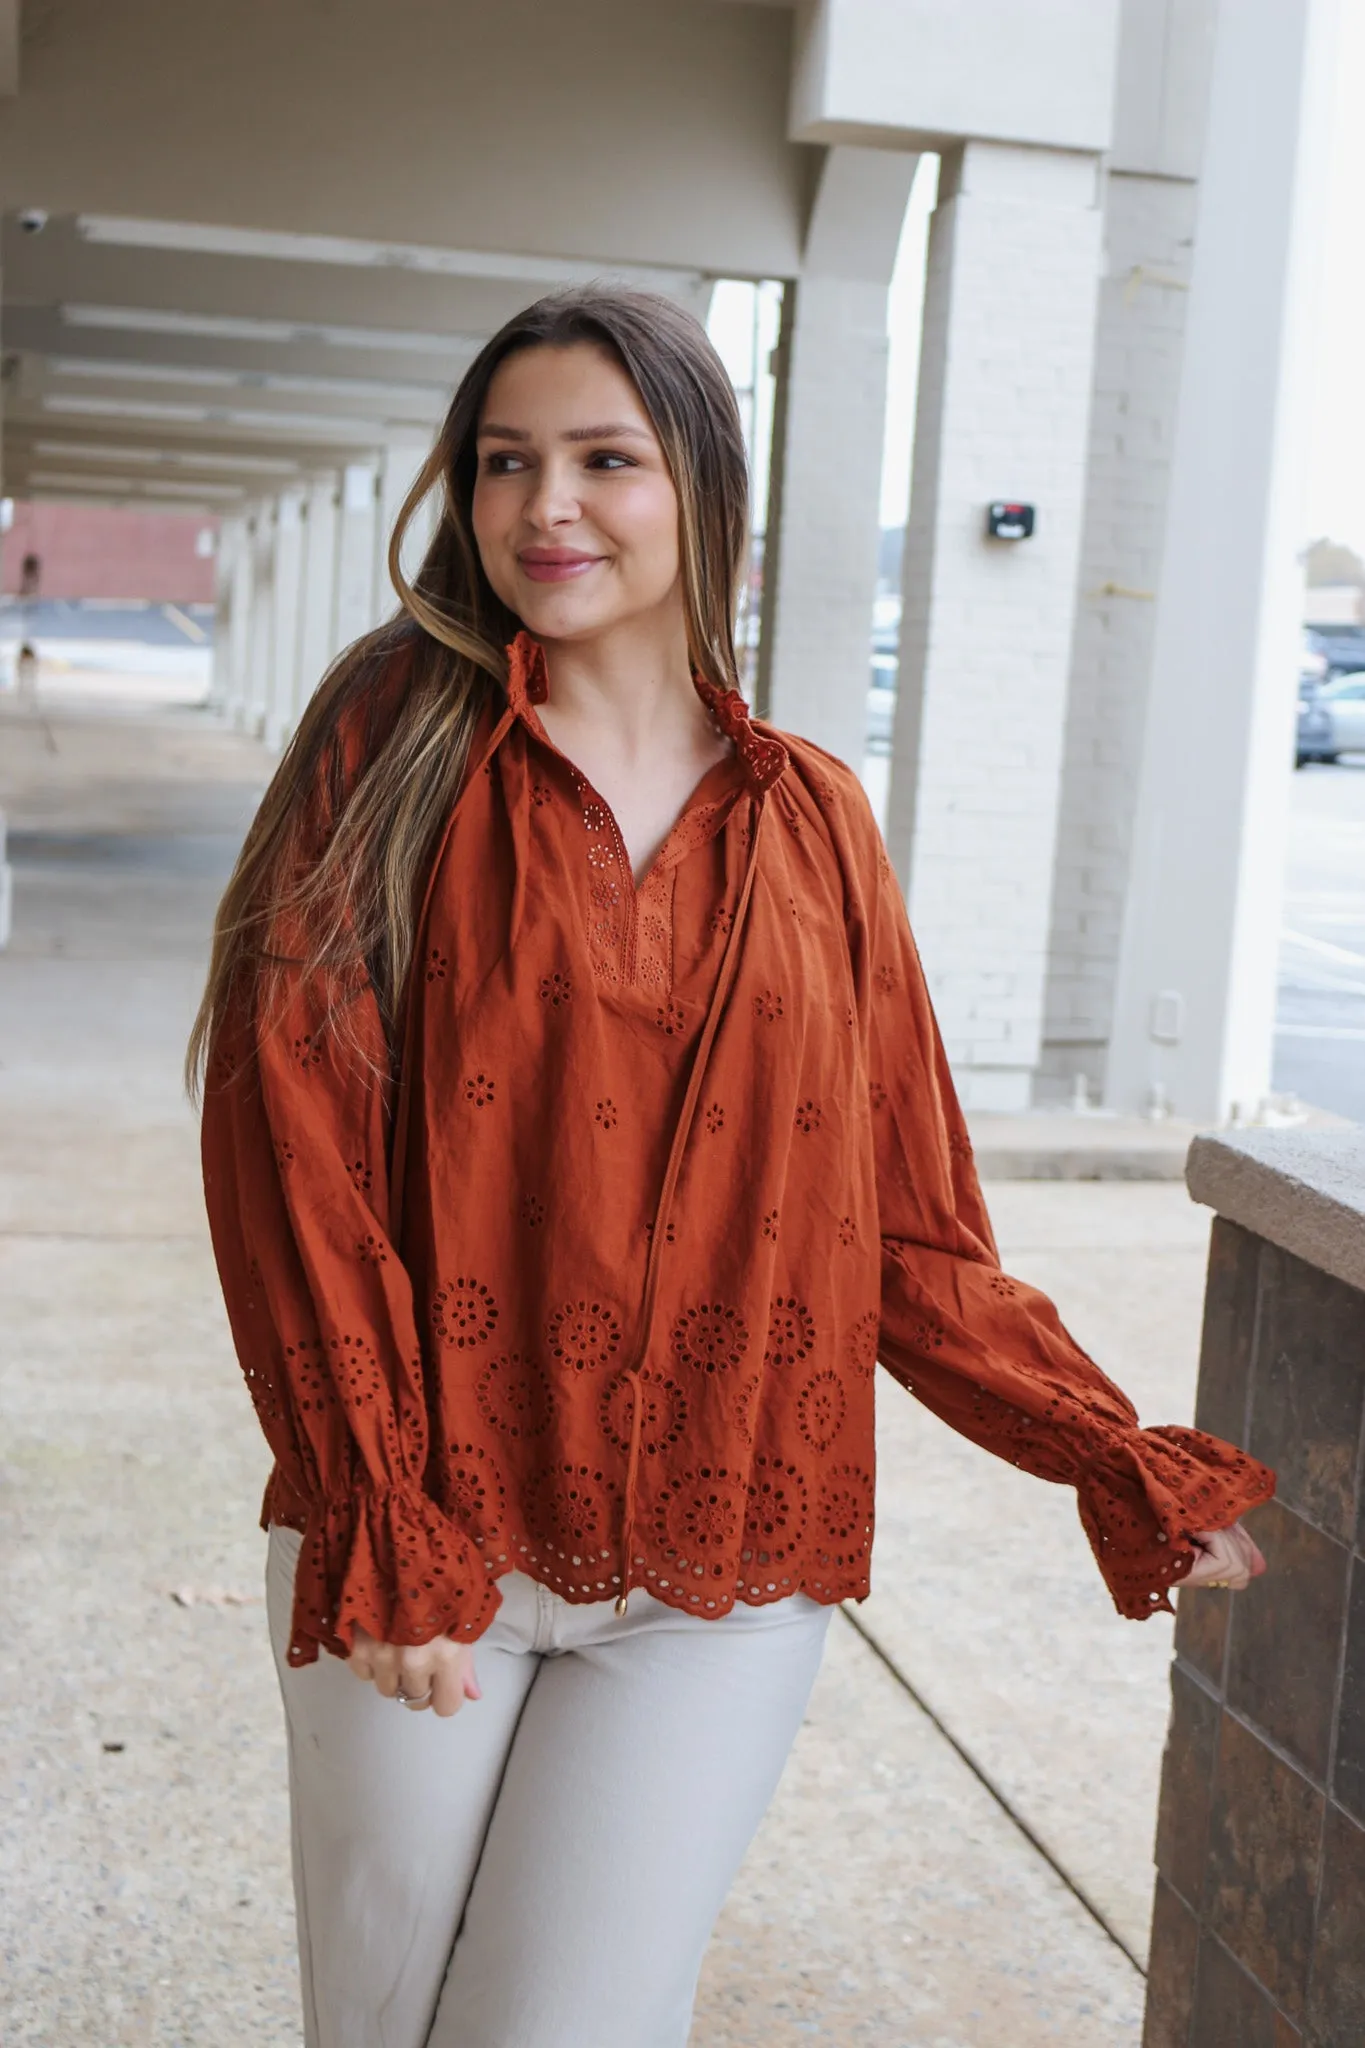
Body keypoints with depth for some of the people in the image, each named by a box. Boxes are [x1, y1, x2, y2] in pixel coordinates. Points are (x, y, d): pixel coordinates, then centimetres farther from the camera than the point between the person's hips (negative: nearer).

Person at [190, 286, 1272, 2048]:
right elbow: (285, 1127, -7)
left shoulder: (810, 825, 6)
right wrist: (376, 1521, -13)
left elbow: (904, 1227, 8)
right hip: (420, 1542, -1)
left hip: (721, 1576, 1)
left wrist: (1124, 1468, 0)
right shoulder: (400, 738, 0)